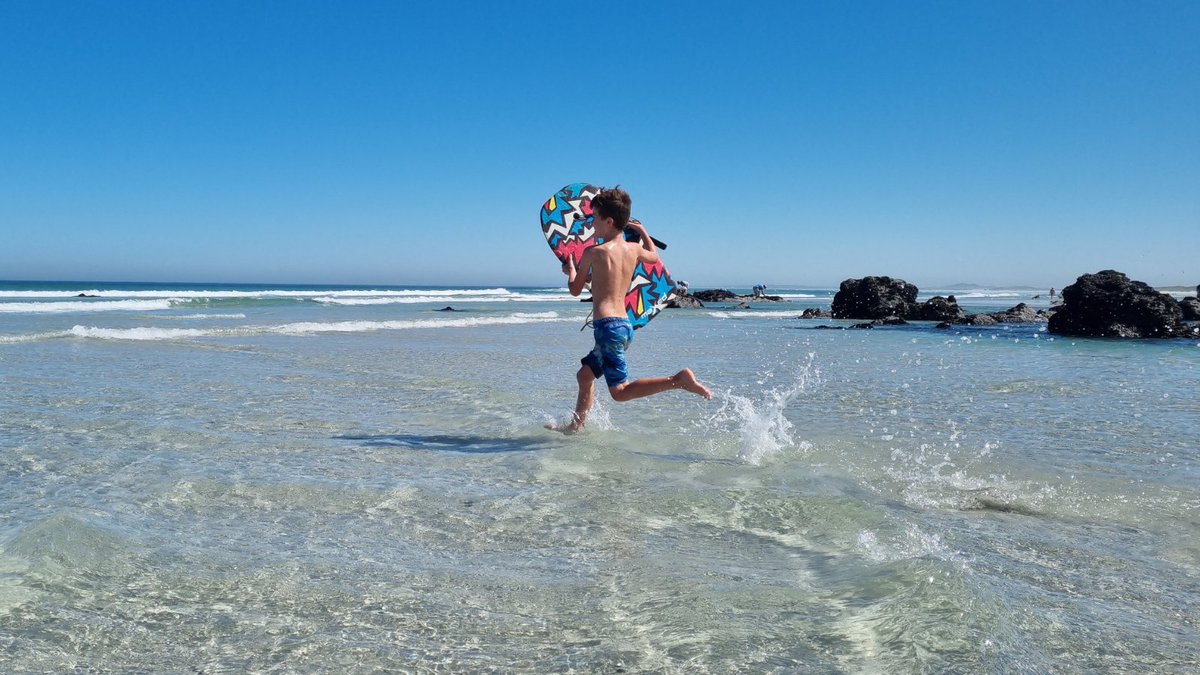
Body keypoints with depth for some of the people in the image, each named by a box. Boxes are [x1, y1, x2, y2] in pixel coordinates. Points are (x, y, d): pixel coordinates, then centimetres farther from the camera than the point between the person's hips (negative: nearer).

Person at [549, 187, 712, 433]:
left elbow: (575, 290, 5)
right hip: (626, 325, 8)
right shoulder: (634, 249, 8)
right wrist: (642, 230, 46)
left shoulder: (593, 252, -8)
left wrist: (570, 271, 25)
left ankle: (679, 380, -21)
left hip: (607, 326, -8)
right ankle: (576, 426, 29)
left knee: (620, 392, -8)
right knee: (585, 374, 22)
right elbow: (654, 256, 33)